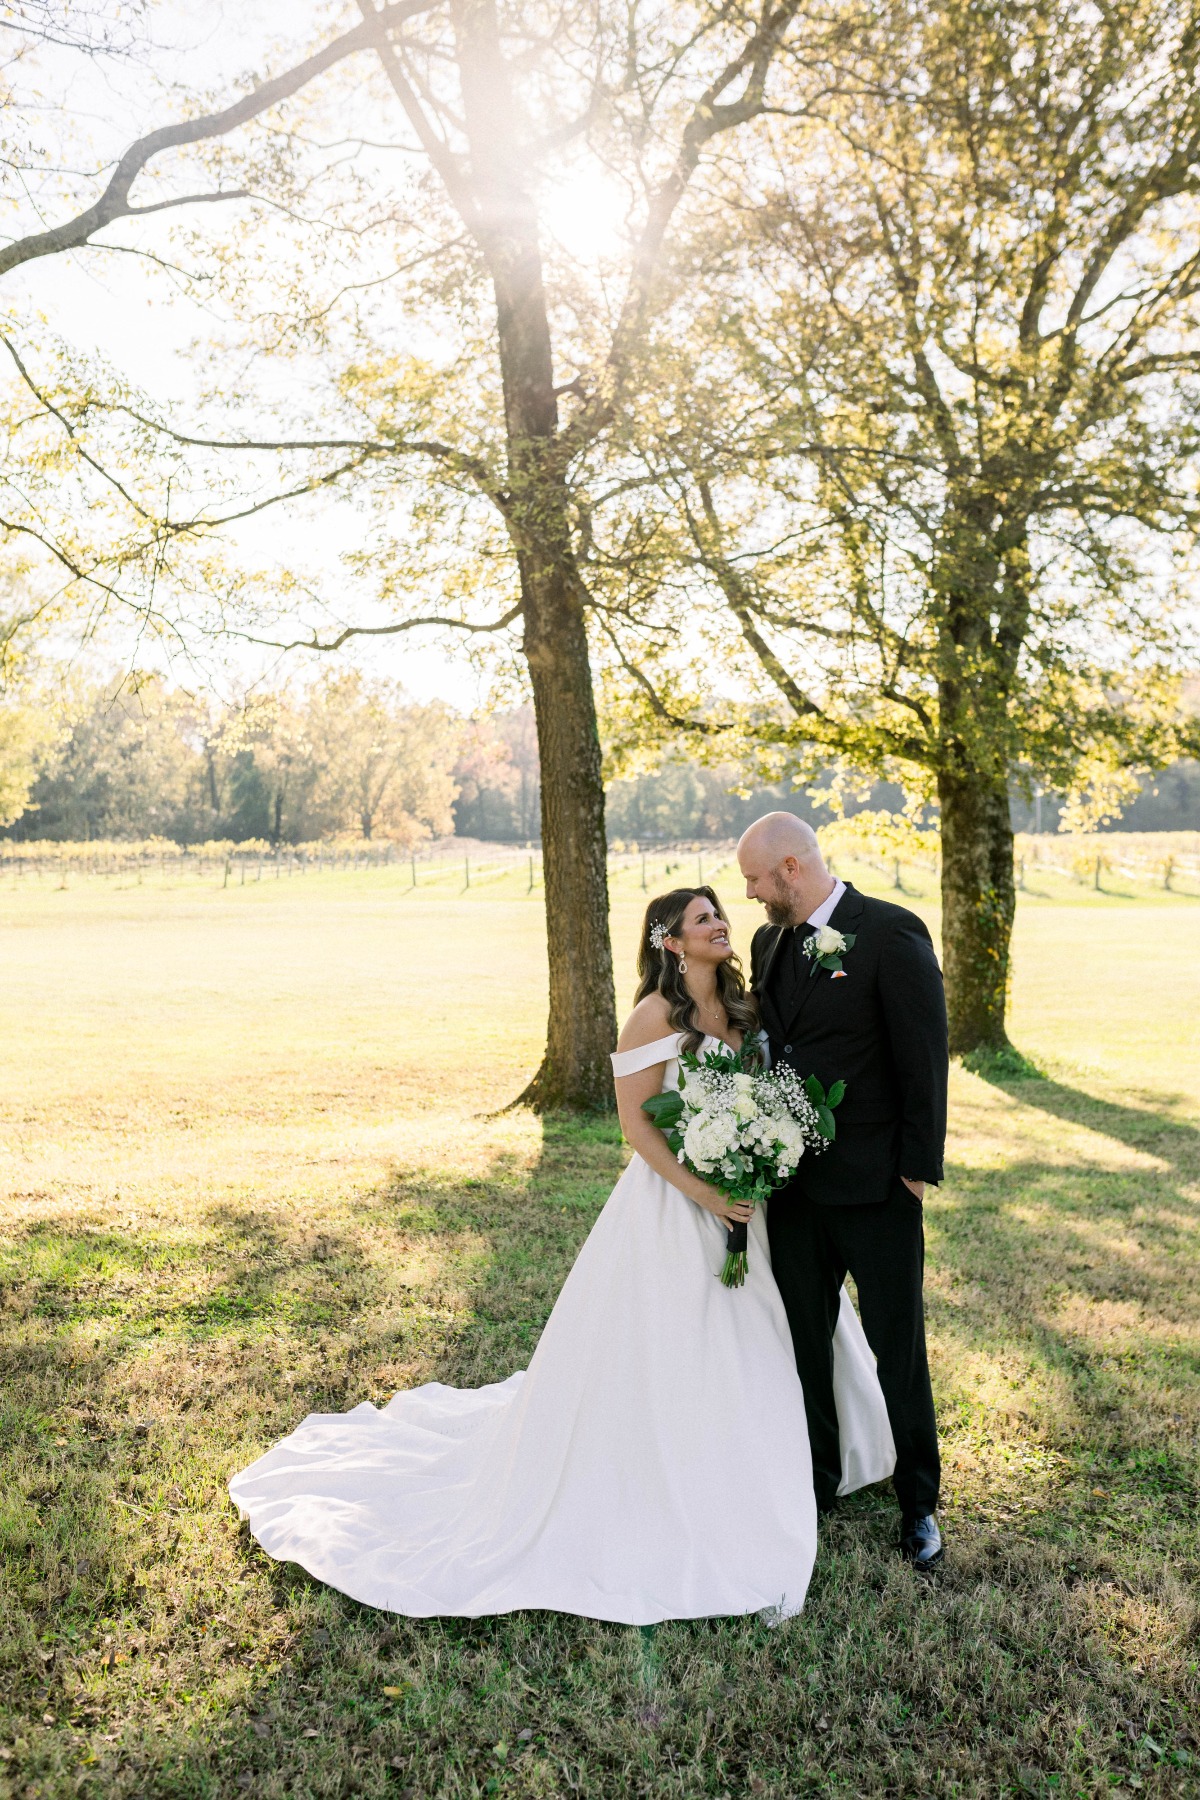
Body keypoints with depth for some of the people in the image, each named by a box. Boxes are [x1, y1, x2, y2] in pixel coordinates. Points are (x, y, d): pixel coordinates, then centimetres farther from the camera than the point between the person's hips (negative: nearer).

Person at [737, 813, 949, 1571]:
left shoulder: (893, 934, -15)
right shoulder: (770, 941, 6)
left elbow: (926, 1055, -14)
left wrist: (919, 1168, -13)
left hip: (875, 1186, -6)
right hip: (794, 1181, 6)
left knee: (899, 1349, 9)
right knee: (803, 1341, 17)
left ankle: (918, 1500, 29)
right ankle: (817, 1481, 37)